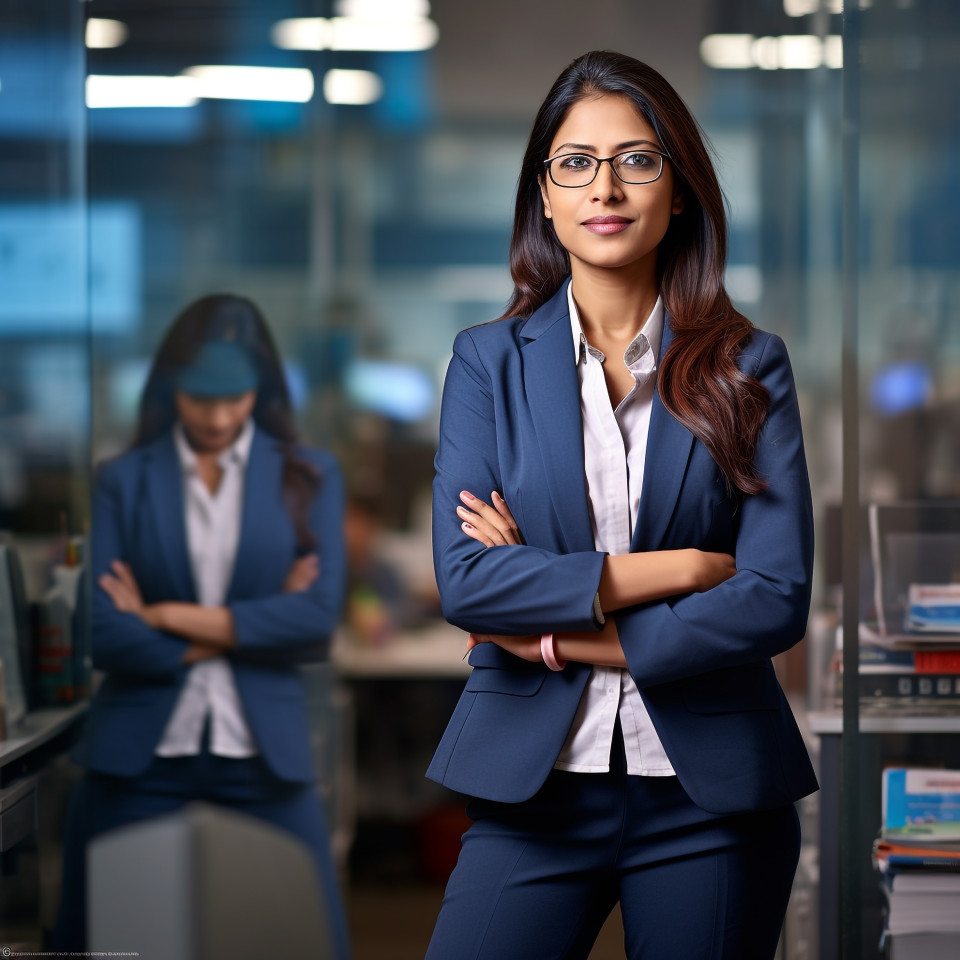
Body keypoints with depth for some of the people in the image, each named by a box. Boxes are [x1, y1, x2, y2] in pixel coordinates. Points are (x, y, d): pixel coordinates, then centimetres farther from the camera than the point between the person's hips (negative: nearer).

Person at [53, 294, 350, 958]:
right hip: (141, 760, 0)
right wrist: (248, 629, -6)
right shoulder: (122, 481, 5)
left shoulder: (309, 477, 8)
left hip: (264, 757, 1)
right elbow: (102, 634, -7)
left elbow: (319, 617, -6)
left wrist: (165, 617, -6)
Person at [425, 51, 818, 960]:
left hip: (711, 792, 0)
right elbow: (463, 579, -8)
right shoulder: (489, 361, 4)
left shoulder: (747, 366, 2)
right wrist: (680, 567, -12)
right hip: (536, 784, 0)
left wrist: (561, 639, -9)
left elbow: (778, 598, -7)